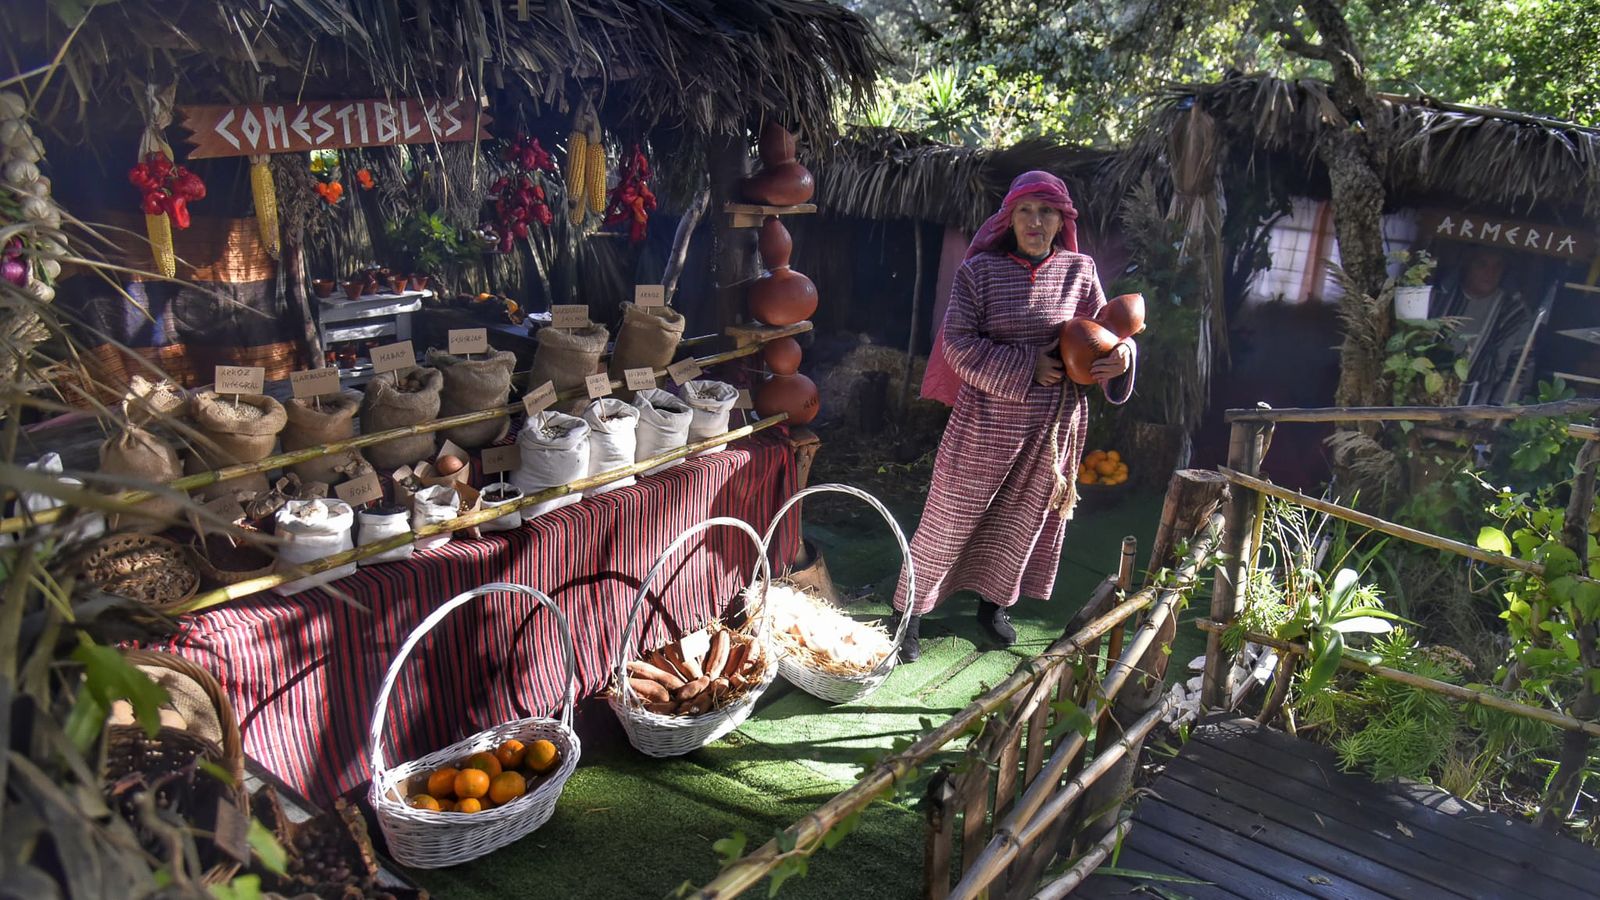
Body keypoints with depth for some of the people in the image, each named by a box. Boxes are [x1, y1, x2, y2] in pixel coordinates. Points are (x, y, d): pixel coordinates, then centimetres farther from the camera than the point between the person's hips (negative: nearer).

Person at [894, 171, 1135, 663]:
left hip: (1054, 423, 4)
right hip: (988, 418, -3)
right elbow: (959, 344, -13)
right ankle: (910, 613, 18)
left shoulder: (1080, 271, 2)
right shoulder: (979, 270, -7)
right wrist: (1027, 367, -20)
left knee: (1026, 516, 16)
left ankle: (994, 605, 39)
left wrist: (1121, 353, -17)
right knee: (951, 516, 2)